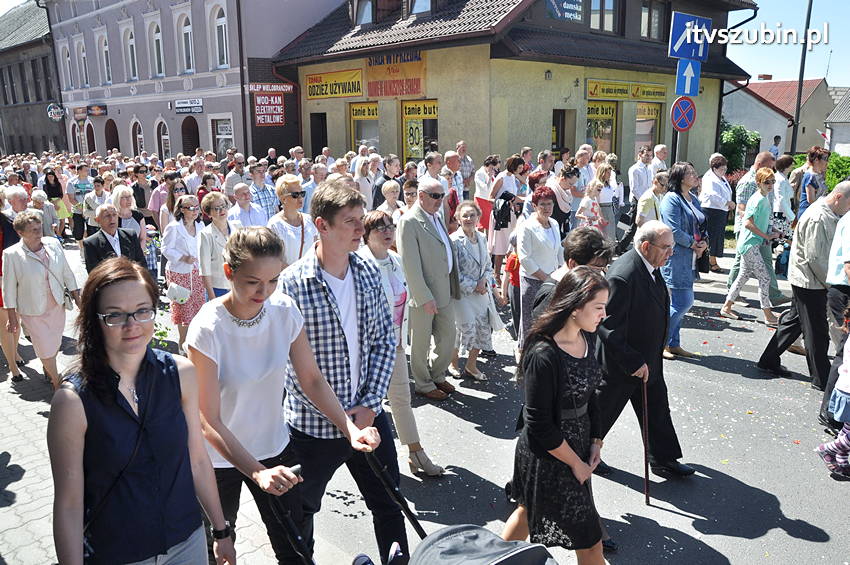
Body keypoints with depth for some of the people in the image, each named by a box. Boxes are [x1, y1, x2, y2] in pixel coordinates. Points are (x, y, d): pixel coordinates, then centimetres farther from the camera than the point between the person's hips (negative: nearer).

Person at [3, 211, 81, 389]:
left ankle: (48, 370, 48)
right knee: (46, 349, 6)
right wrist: (12, 317, -5)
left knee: (55, 345, 20)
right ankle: (57, 383, 26)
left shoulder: (53, 244, -7)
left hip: (57, 306, 4)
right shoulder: (11, 254, -16)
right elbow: (9, 289, -9)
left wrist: (77, 297, 7)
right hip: (34, 312, -4)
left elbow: (67, 273, 4)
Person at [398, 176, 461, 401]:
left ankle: (437, 375, 37)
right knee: (421, 342, 9)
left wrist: (453, 285, 13)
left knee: (447, 335, 17)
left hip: (445, 289, 8)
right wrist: (425, 297, -21)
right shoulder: (409, 222, -17)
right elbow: (410, 265, -20)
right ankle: (424, 385, 26)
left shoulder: (437, 216, 11)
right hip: (424, 293, -8)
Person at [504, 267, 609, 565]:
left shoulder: (587, 338, -4)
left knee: (531, 511, 27)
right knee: (588, 539, 6)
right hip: (548, 459, -8)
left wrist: (596, 441, 5)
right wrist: (576, 463, -12)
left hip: (578, 446, 8)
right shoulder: (543, 356, -30)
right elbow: (539, 425, -23)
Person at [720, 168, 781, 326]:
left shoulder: (765, 199, 12)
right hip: (750, 243, -10)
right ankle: (768, 316, 1)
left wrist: (771, 233, 10)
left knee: (744, 275, 15)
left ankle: (726, 307, 21)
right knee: (764, 278, -5)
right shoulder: (757, 200, -17)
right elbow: (748, 223, -23)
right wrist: (766, 236, -16)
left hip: (752, 243, 10)